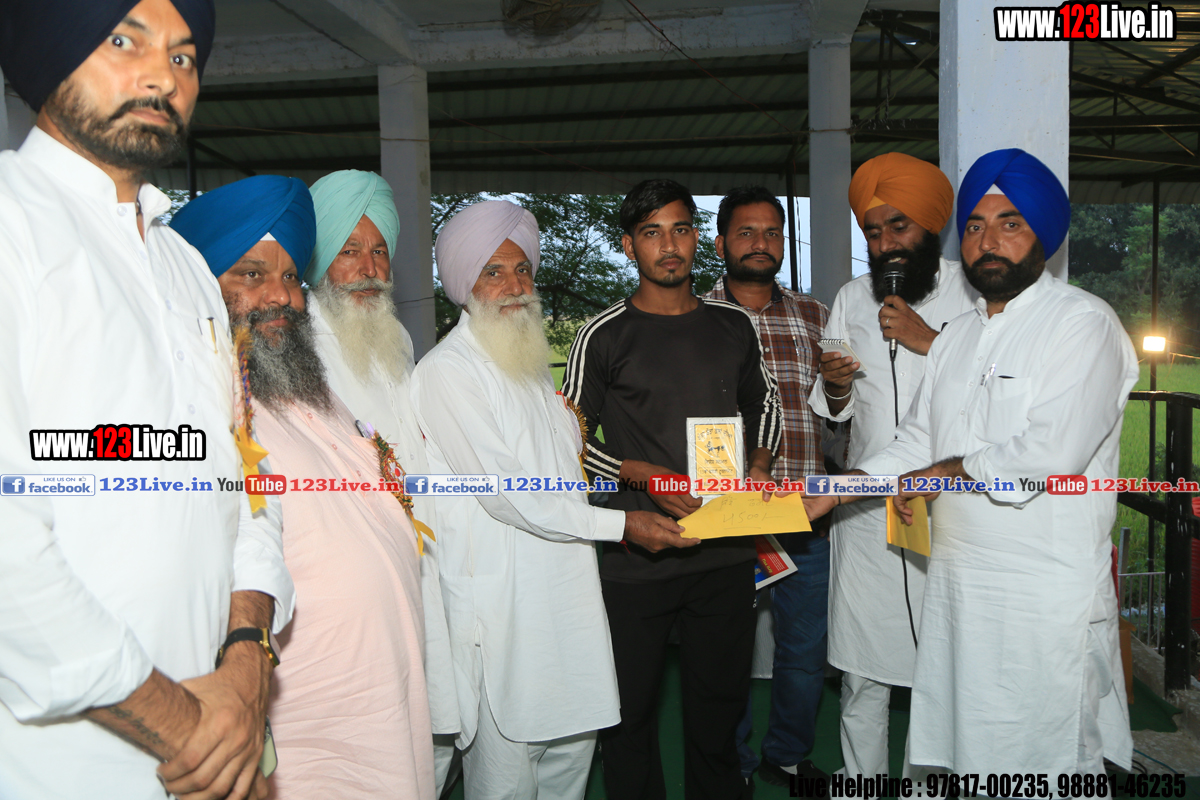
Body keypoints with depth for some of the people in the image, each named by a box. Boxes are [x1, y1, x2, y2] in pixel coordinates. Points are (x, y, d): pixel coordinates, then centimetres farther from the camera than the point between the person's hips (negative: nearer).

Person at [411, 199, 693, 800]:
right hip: (501, 605, -8)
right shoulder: (447, 370, -11)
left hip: (566, 592, 8)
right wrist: (620, 523, -12)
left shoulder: (532, 362, 17)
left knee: (572, 746, 15)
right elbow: (506, 492, -16)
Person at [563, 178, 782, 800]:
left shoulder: (732, 325, 7)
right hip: (636, 558, -3)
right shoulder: (605, 336, -4)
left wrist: (759, 463, 3)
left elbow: (764, 403, 21)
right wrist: (644, 476, -14)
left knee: (720, 704, 17)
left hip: (726, 554, 4)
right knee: (630, 709, 8)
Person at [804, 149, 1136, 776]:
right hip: (955, 583, 7)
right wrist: (831, 494, 6)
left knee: (1047, 760, 5)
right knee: (955, 751, 15)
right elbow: (917, 442, 15)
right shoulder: (957, 333, 14)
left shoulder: (1084, 323, -10)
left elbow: (1048, 456, -21)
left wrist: (945, 474, -8)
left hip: (1046, 599, -6)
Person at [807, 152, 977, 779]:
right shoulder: (852, 299, 11)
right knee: (862, 677, 8)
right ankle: (861, 783, 25)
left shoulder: (975, 293, -1)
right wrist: (836, 385, -6)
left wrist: (929, 341, -15)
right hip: (865, 512, 3)